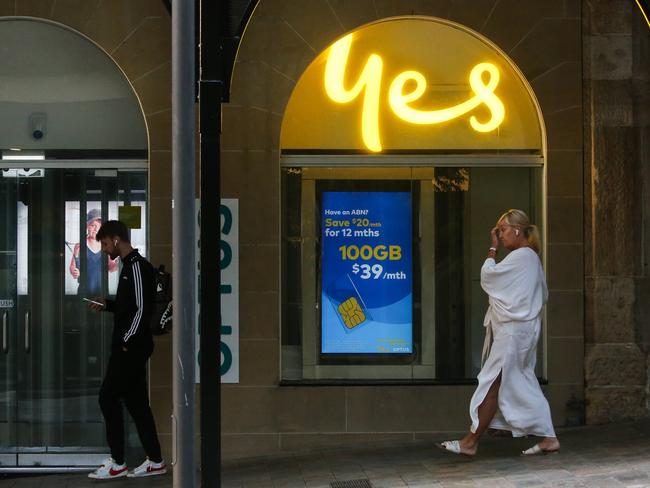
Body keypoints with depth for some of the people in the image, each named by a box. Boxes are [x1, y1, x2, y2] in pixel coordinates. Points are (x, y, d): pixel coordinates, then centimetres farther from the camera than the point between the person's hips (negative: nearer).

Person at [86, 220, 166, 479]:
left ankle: (117, 463, 1)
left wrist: (126, 341, -18)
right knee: (136, 401, 10)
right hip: (131, 347, 10)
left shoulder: (137, 266, -14)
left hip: (131, 347, -10)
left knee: (108, 397, -5)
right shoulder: (130, 265, 16)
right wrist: (106, 304, 11)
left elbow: (142, 308, -19)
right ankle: (155, 461, 14)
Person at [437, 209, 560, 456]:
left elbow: (487, 276, -11)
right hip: (523, 329, 10)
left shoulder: (520, 256, -14)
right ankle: (548, 438, 11)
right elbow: (543, 295, 21)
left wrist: (493, 247, -2)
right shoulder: (532, 258, 16)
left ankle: (470, 442, -2)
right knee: (524, 384, 10)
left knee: (493, 385, -6)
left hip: (513, 331, -10)